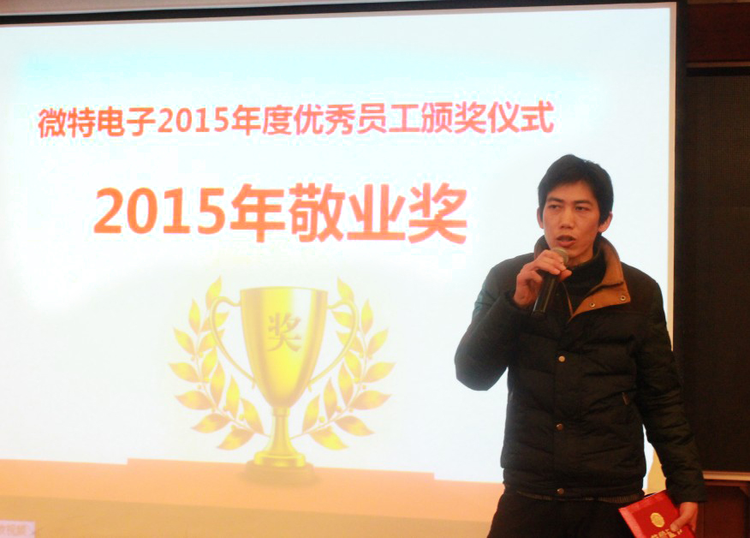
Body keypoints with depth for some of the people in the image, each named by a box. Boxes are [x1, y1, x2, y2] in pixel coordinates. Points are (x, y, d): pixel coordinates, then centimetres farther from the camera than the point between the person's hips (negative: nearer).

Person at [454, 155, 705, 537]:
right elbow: (472, 375, -3)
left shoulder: (639, 293, 2)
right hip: (527, 497, 0)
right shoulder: (507, 280, 3)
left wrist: (686, 487, 0)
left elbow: (662, 400, 5)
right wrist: (517, 302, -15)